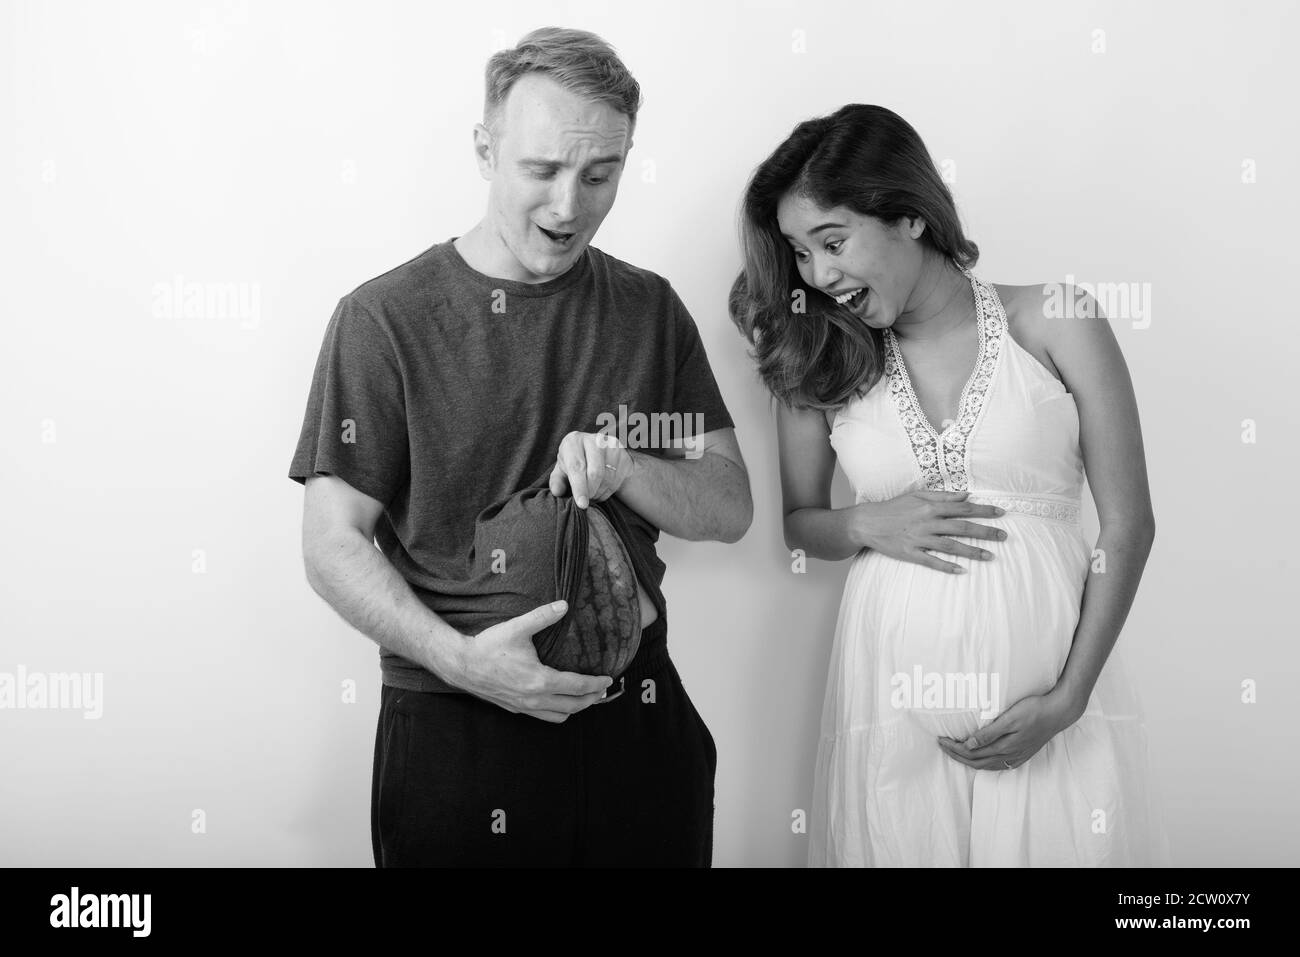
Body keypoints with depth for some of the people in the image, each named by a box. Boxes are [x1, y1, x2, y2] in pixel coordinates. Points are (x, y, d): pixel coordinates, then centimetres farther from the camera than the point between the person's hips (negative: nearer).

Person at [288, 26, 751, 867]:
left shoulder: (651, 310, 4)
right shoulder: (385, 318, -7)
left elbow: (731, 508, 4)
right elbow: (333, 542, -7)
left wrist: (623, 470, -16)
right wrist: (460, 658, -22)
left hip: (638, 725, 3)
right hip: (454, 734, -3)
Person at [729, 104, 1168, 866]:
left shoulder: (1053, 325, -2)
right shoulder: (815, 362, 5)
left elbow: (1128, 523, -2)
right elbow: (800, 522, 15)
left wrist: (1068, 699, -8)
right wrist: (868, 525, -7)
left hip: (1047, 697, -1)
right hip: (895, 692, 2)